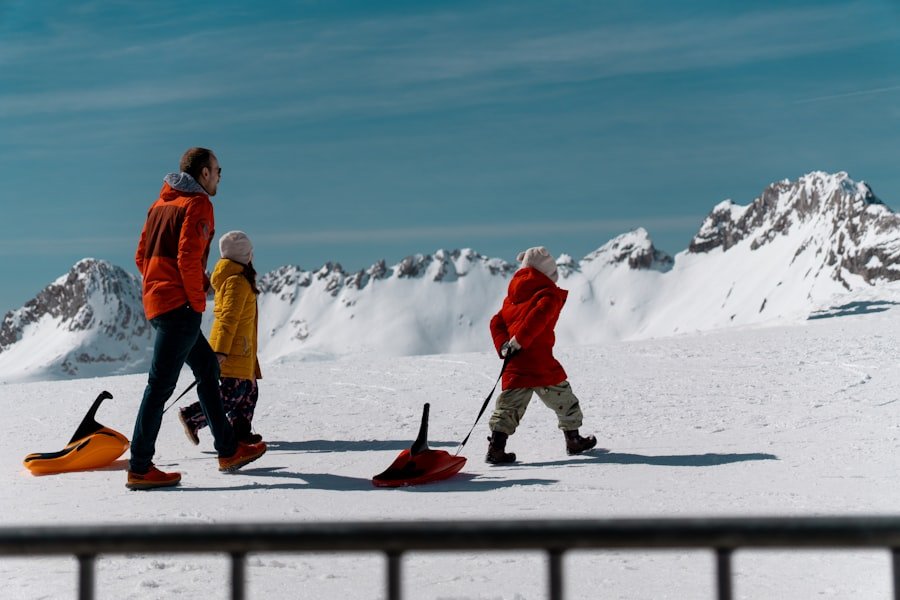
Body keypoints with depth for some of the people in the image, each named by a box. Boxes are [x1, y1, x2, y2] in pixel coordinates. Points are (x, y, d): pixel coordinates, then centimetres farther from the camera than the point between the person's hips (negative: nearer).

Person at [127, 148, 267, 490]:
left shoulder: (161, 204, 17)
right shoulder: (197, 204, -8)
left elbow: (141, 256, 18)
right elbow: (188, 257, -19)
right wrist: (198, 302, -11)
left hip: (155, 299, 10)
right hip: (179, 306, -10)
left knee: (207, 366, 18)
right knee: (161, 384, -7)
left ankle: (228, 451, 23)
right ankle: (140, 469, -5)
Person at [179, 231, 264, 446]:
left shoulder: (235, 279, 17)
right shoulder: (237, 281, -14)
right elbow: (229, 317, -21)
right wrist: (221, 350, -26)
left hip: (241, 350, 10)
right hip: (234, 349, -10)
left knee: (249, 392, 12)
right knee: (232, 394, -11)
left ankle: (241, 431, 12)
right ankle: (191, 416, -10)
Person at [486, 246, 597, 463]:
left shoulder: (511, 298, 17)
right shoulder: (549, 294, -3)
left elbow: (496, 323, 12)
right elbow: (539, 315, -22)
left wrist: (503, 346, 1)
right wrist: (519, 341, -21)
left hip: (515, 365, 5)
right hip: (541, 363, -5)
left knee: (508, 406, 5)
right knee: (564, 400, 14)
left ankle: (496, 447, -6)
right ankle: (573, 440, 24)